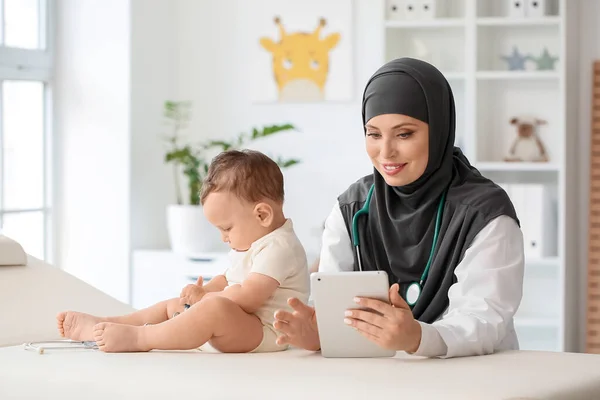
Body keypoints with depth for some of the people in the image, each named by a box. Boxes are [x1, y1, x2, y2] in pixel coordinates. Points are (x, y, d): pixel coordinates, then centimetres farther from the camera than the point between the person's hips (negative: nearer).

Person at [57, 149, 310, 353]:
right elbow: (228, 281, 30)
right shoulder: (251, 244, 18)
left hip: (263, 335, -12)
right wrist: (202, 292, 9)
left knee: (216, 309, -39)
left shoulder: (278, 248, -17)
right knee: (172, 306, 18)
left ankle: (137, 338, -37)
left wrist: (204, 298, -12)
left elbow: (247, 298, -26)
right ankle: (98, 326, 9)